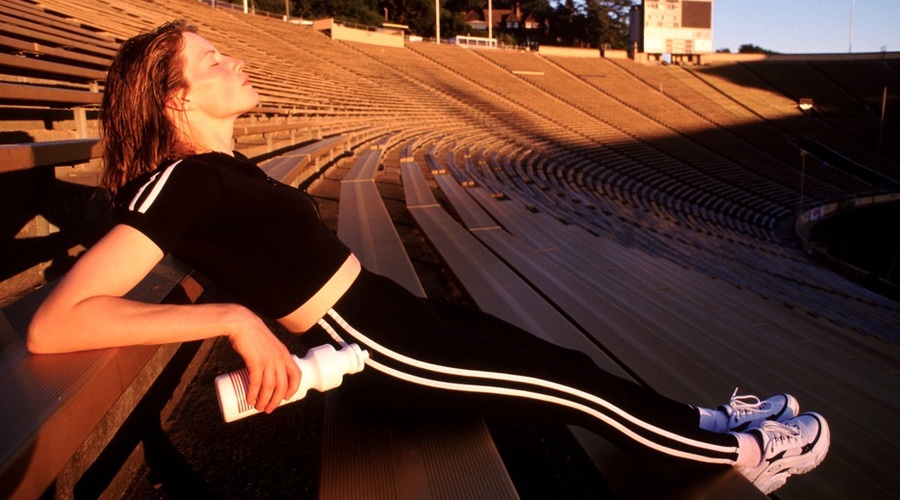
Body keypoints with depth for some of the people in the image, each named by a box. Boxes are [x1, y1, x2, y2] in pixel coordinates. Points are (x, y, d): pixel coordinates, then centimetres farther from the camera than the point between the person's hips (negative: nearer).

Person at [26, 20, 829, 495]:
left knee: (561, 360, 11)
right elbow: (53, 323, -27)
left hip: (390, 313, 9)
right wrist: (236, 319, -33)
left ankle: (711, 423, 26)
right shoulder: (178, 183, -19)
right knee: (574, 389, -3)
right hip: (373, 350, -9)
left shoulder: (220, 170, 8)